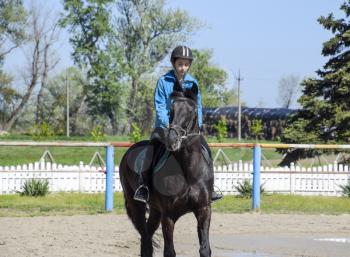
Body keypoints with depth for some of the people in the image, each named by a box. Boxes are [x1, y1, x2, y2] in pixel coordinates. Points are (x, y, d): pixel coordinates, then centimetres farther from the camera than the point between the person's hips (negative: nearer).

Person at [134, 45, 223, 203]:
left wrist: (197, 124, -6)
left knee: (205, 150, -11)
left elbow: (197, 106, 11)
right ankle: (143, 186, -29)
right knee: (154, 146, -30)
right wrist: (167, 124, -19)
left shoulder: (192, 83, 8)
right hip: (165, 125, -3)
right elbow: (159, 106, -6)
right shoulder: (164, 81, -2)